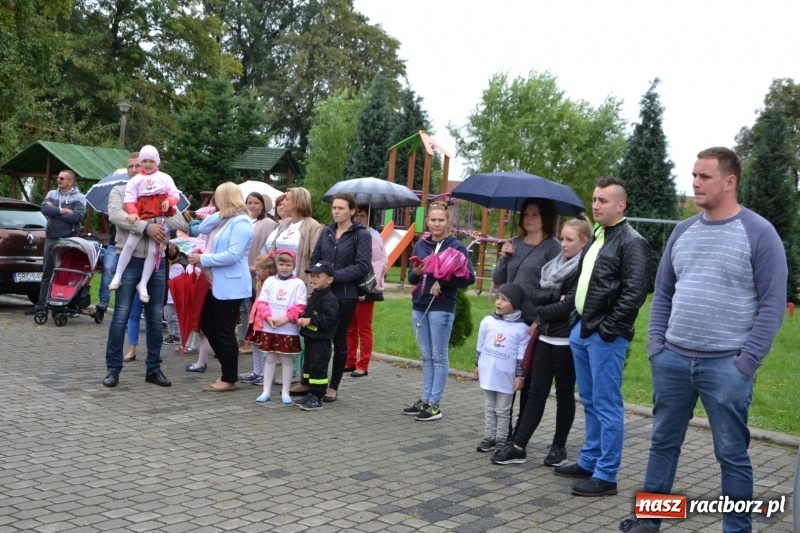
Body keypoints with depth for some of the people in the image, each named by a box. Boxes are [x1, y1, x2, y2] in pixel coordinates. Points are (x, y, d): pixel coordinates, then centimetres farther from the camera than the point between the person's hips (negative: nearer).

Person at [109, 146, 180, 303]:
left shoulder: (165, 178, 10)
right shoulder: (135, 180, 7)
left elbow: (175, 195, 6)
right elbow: (130, 199, -1)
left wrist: (169, 201, -16)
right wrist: (133, 213, -18)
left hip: (159, 218, 1)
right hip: (141, 216, -1)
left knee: (153, 250, -1)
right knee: (130, 244, -14)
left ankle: (143, 284, 7)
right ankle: (117, 276, -1)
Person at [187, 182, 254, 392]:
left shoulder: (241, 223, -16)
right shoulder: (223, 219, 15)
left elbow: (232, 256, -24)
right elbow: (202, 229, 11)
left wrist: (202, 259, -18)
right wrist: (219, 214, -2)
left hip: (230, 286, -10)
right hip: (216, 284, 10)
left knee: (225, 332, -3)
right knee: (208, 326, 15)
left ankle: (229, 379, 9)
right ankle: (229, 371, 24)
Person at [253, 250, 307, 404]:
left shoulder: (298, 284, -3)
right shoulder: (269, 282, 5)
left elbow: (300, 307, -9)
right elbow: (262, 302, 2)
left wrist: (285, 319, -18)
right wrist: (268, 317, -13)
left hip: (289, 330, -3)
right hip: (269, 328, 3)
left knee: (286, 360, 6)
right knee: (270, 359, 11)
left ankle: (285, 393, 14)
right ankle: (266, 391, 18)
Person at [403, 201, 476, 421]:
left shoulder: (456, 246, -7)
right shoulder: (421, 244, 9)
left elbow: (469, 277, -14)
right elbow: (412, 278, 15)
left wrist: (442, 283, -18)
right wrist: (415, 273, -6)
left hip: (442, 308, -6)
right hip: (419, 307, 6)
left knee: (439, 357, 2)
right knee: (426, 357, 12)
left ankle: (435, 405, 7)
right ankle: (425, 400, 20)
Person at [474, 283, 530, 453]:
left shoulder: (521, 328, -9)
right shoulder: (488, 321, -1)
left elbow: (521, 356, -5)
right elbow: (480, 347, 9)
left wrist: (520, 375, -5)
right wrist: (477, 365, 11)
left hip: (506, 377, -3)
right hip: (488, 374, 3)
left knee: (503, 410, 7)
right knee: (489, 408, 13)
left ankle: (501, 440, 16)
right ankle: (489, 437, 22)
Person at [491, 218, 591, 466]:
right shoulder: (555, 264, 12)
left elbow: (569, 306, -18)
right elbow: (535, 294, 5)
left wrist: (540, 312, -5)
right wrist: (556, 296, -13)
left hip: (566, 341, -6)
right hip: (545, 337, 6)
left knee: (564, 394, 7)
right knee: (536, 392, 7)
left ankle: (559, 447, 19)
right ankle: (518, 446, 8)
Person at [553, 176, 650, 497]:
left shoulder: (632, 243, -11)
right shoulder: (596, 238, 17)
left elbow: (634, 292, -19)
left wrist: (608, 329, -19)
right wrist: (576, 319, 15)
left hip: (605, 336, -9)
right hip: (581, 330, 9)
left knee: (606, 406, -3)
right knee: (589, 402, 17)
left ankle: (606, 476, 4)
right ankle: (589, 462, 29)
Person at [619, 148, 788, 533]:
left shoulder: (759, 234, -7)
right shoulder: (683, 232, 9)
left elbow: (773, 303, -9)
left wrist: (747, 361, -13)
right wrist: (656, 344, 5)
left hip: (726, 366, -5)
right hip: (672, 360, 5)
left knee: (731, 454, 5)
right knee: (663, 442, 14)